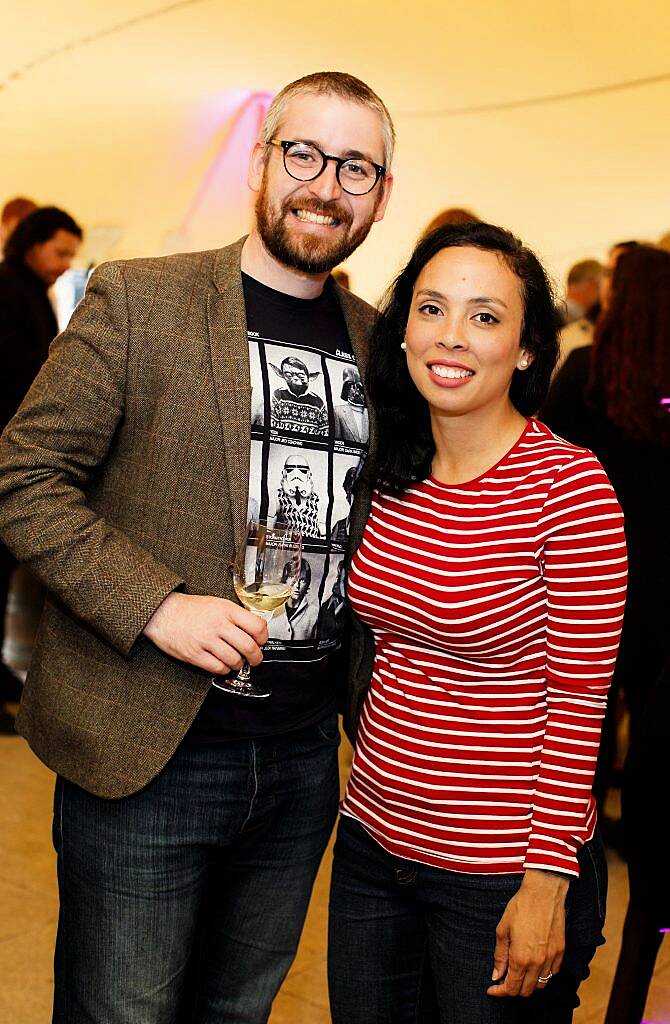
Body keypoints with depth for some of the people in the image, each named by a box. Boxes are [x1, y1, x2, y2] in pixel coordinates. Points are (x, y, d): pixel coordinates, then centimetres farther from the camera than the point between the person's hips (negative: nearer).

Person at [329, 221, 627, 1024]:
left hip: (502, 872, -5)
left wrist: (547, 884, -14)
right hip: (372, 843, 6)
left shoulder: (570, 486, -17)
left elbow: (578, 701, -15)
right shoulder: (389, 474, 0)